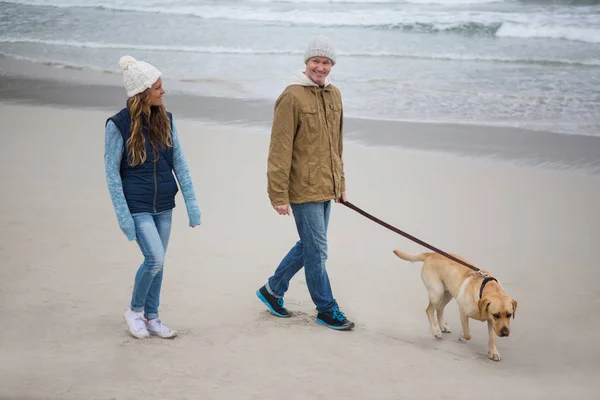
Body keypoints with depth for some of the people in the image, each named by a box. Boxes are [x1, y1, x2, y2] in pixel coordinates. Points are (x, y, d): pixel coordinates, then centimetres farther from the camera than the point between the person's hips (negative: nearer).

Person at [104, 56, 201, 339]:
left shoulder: (165, 120, 1)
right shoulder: (119, 125, -13)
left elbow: (179, 163, 3)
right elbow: (111, 173, -10)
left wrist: (191, 204, -1)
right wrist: (123, 216, -13)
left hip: (164, 205, 5)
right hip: (137, 206, -5)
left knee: (156, 263, 11)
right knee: (155, 259, -12)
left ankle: (151, 318, 26)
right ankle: (134, 311, 12)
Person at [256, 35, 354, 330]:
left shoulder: (334, 95, 10)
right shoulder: (292, 97, -14)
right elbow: (280, 150, -16)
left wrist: (340, 182, 21)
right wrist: (278, 195, -18)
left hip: (325, 188, 8)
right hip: (304, 189, -8)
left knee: (309, 245, 18)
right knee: (317, 250, 2)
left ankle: (272, 289, 34)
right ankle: (326, 310, 16)